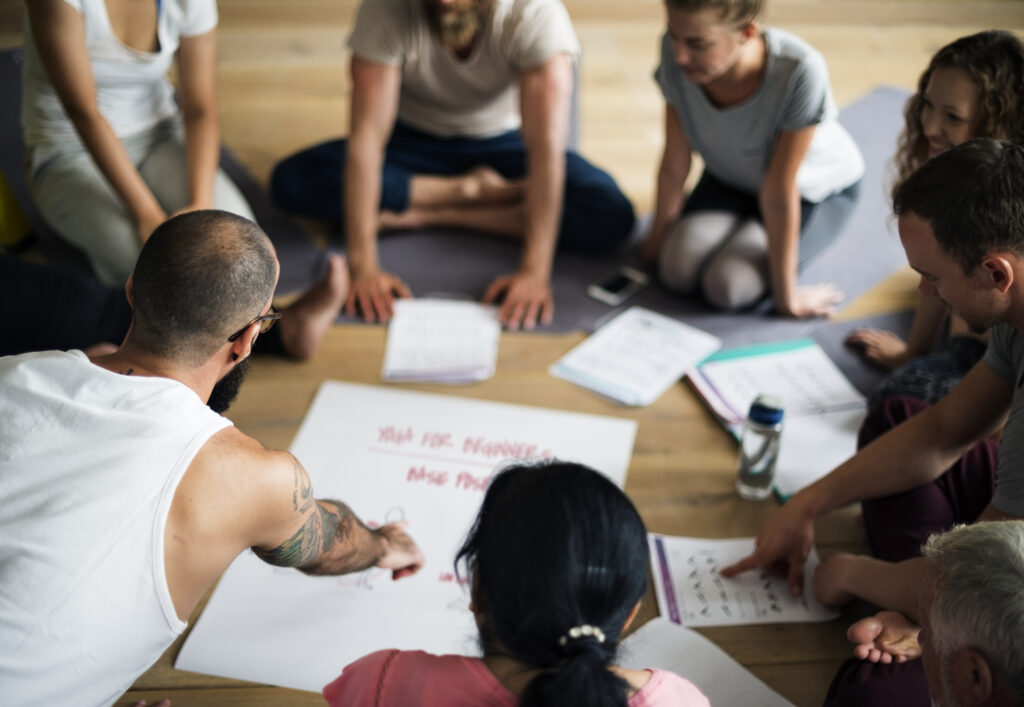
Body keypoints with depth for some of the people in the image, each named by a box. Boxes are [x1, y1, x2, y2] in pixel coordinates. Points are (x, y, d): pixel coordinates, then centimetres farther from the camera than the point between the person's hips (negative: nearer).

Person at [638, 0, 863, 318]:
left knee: (728, 286, -23)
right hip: (729, 178, 4)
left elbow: (779, 193, -32)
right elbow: (675, 162, -15)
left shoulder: (799, 71, -40)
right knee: (678, 270, -17)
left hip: (814, 187, -4)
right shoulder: (676, 52, -28)